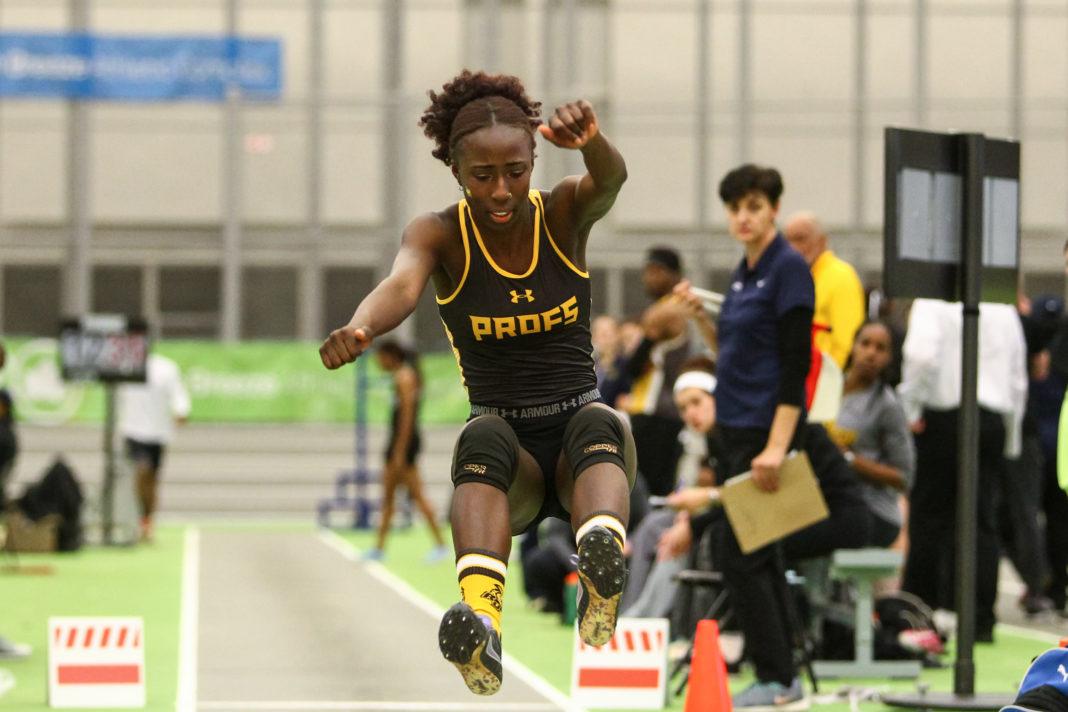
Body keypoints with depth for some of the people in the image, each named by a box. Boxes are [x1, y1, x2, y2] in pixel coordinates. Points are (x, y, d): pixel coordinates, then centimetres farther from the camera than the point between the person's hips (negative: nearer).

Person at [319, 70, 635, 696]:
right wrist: (360, 328, -52)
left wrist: (591, 139, -52)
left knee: (599, 425, -35)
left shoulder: (564, 214, -2)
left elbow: (611, 180, -26)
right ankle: (481, 615, -63)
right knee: (484, 435, -36)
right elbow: (403, 284, -27)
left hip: (577, 445, 1)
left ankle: (602, 561, -66)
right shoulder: (441, 235, -4)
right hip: (507, 456, 0)